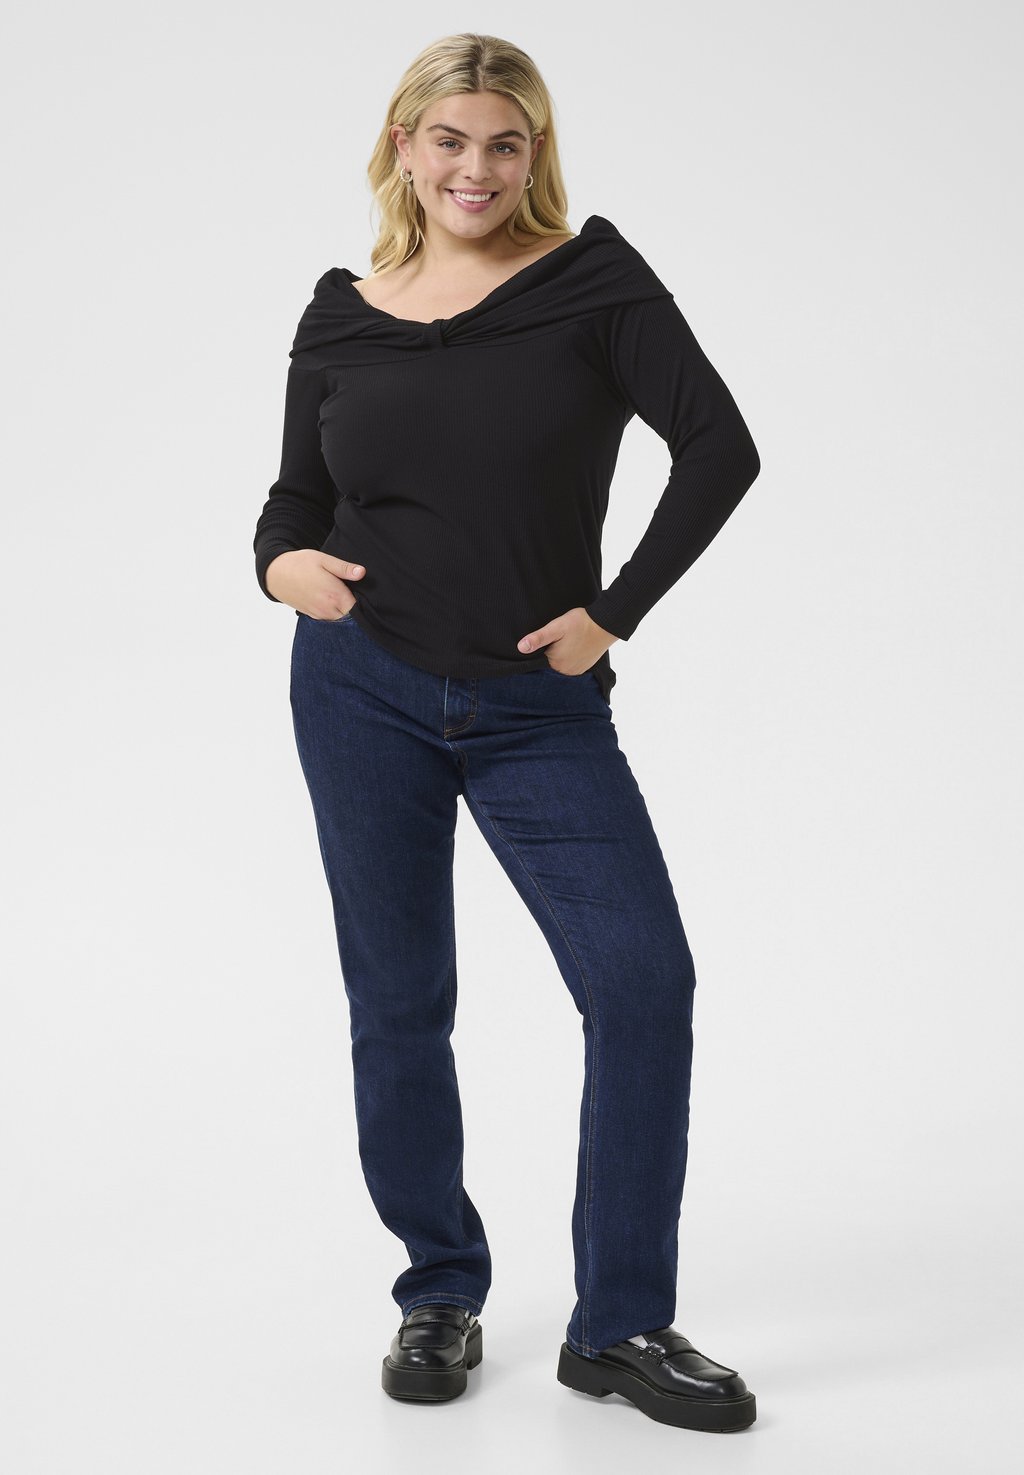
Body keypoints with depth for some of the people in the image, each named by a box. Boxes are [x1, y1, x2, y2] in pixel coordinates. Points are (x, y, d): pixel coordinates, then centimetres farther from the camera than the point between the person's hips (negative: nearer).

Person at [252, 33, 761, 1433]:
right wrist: (284, 565, -11)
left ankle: (618, 1326, 5)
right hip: (363, 693, 2)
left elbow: (720, 449, -8)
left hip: (541, 709, -1)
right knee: (399, 1003, 7)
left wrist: (614, 611, -10)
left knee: (645, 980, -9)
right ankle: (441, 1294, 26)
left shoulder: (592, 278, -3)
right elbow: (296, 501, 11)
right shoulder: (341, 315, 5)